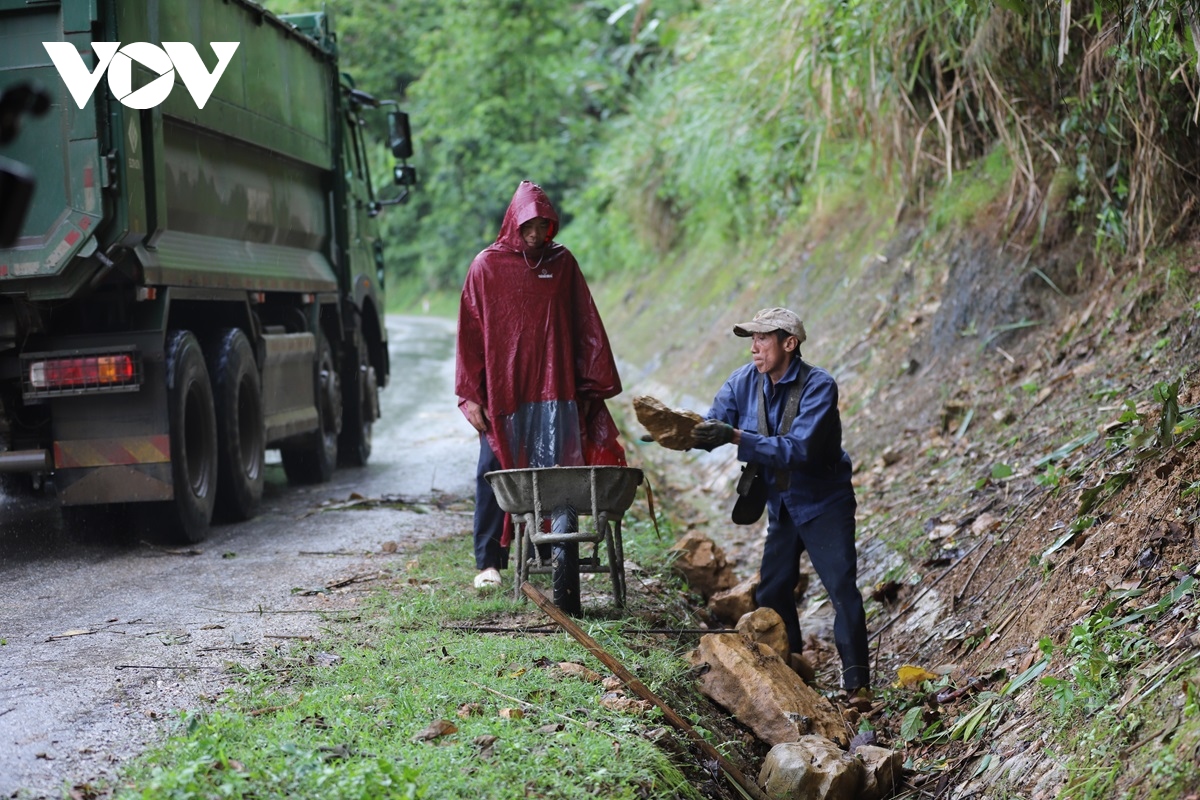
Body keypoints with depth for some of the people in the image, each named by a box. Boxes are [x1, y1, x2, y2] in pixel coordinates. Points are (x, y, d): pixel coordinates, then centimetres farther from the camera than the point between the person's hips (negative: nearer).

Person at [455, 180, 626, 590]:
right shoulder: (487, 266, 0)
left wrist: (593, 385, 7)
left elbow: (586, 327, 9)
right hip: (501, 391, -1)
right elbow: (471, 334, 1)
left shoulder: (562, 263, 6)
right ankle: (488, 563, 4)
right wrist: (470, 396, -3)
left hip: (553, 392, 1)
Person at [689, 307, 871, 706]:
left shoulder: (819, 385, -24)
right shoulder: (743, 381, -6)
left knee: (842, 587, -12)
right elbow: (713, 426, -12)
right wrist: (682, 432, -36)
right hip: (781, 504, 6)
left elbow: (798, 449, -33)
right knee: (771, 591, 9)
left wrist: (736, 437, -41)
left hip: (824, 502, -6)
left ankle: (857, 683, -6)